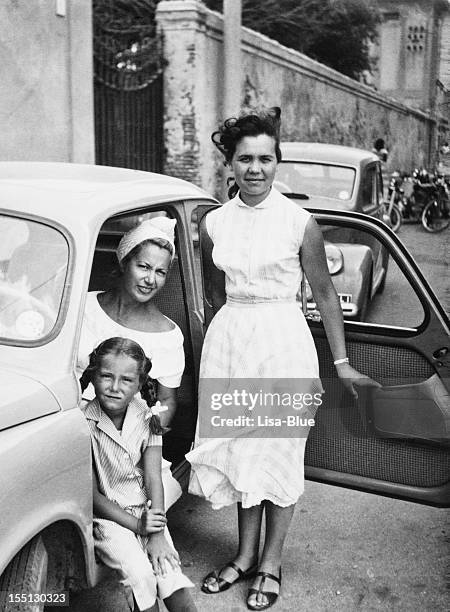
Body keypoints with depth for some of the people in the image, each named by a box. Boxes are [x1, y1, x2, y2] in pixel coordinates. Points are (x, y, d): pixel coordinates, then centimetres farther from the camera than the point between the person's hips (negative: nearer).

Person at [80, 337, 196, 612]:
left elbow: (153, 478, -7)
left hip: (146, 511, 3)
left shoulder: (146, 417, -5)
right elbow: (92, 494, -12)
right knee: (139, 574, -22)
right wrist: (136, 524, -18)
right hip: (107, 516, -3)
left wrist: (157, 534, -16)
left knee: (168, 567, -18)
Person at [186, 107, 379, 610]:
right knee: (238, 447, 12)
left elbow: (324, 294, -1)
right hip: (228, 338, 4)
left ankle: (270, 564, 23)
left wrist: (341, 362, 1)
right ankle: (245, 555, 29)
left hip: (282, 340, -4)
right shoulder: (216, 223, 3)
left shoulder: (299, 222, -8)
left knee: (278, 451, 6)